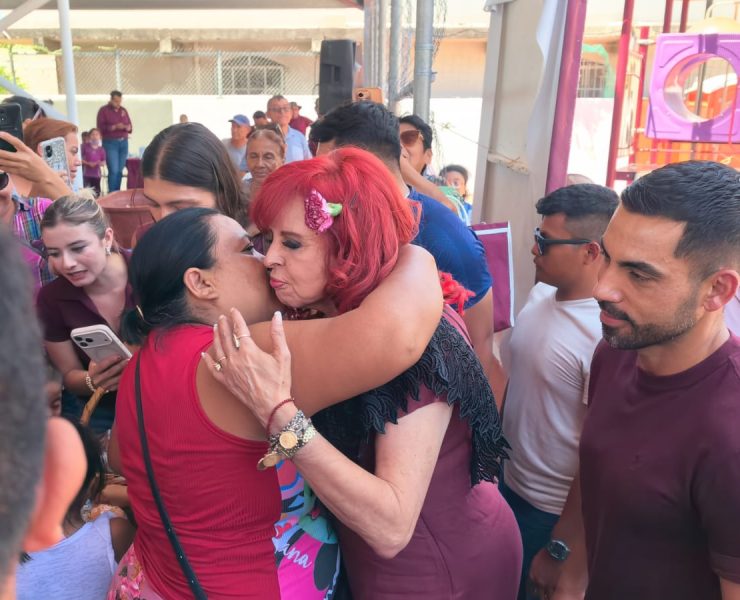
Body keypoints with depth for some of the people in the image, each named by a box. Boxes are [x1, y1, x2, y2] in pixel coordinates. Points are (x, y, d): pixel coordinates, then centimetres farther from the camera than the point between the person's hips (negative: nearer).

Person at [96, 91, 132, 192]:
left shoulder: (123, 110, 14)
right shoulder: (103, 110, 0)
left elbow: (130, 127, 14)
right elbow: (101, 127, -7)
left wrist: (127, 127, -10)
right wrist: (114, 127, -19)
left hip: (124, 143, 4)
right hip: (110, 143, -4)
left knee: (120, 171, 3)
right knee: (113, 170, -11)